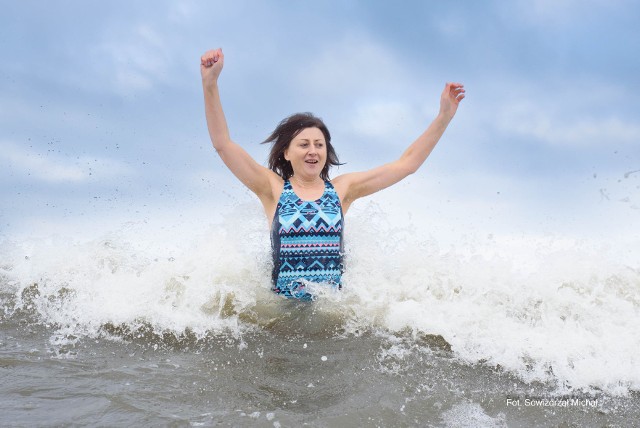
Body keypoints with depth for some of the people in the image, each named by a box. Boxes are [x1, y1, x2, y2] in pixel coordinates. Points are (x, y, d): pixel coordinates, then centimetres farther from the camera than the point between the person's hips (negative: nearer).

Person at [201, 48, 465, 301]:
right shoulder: (273, 189, 3)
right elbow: (223, 144, -4)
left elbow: (407, 163, 8)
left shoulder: (342, 188, 7)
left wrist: (444, 117, 3)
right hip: (281, 306, -1)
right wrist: (210, 83, -14)